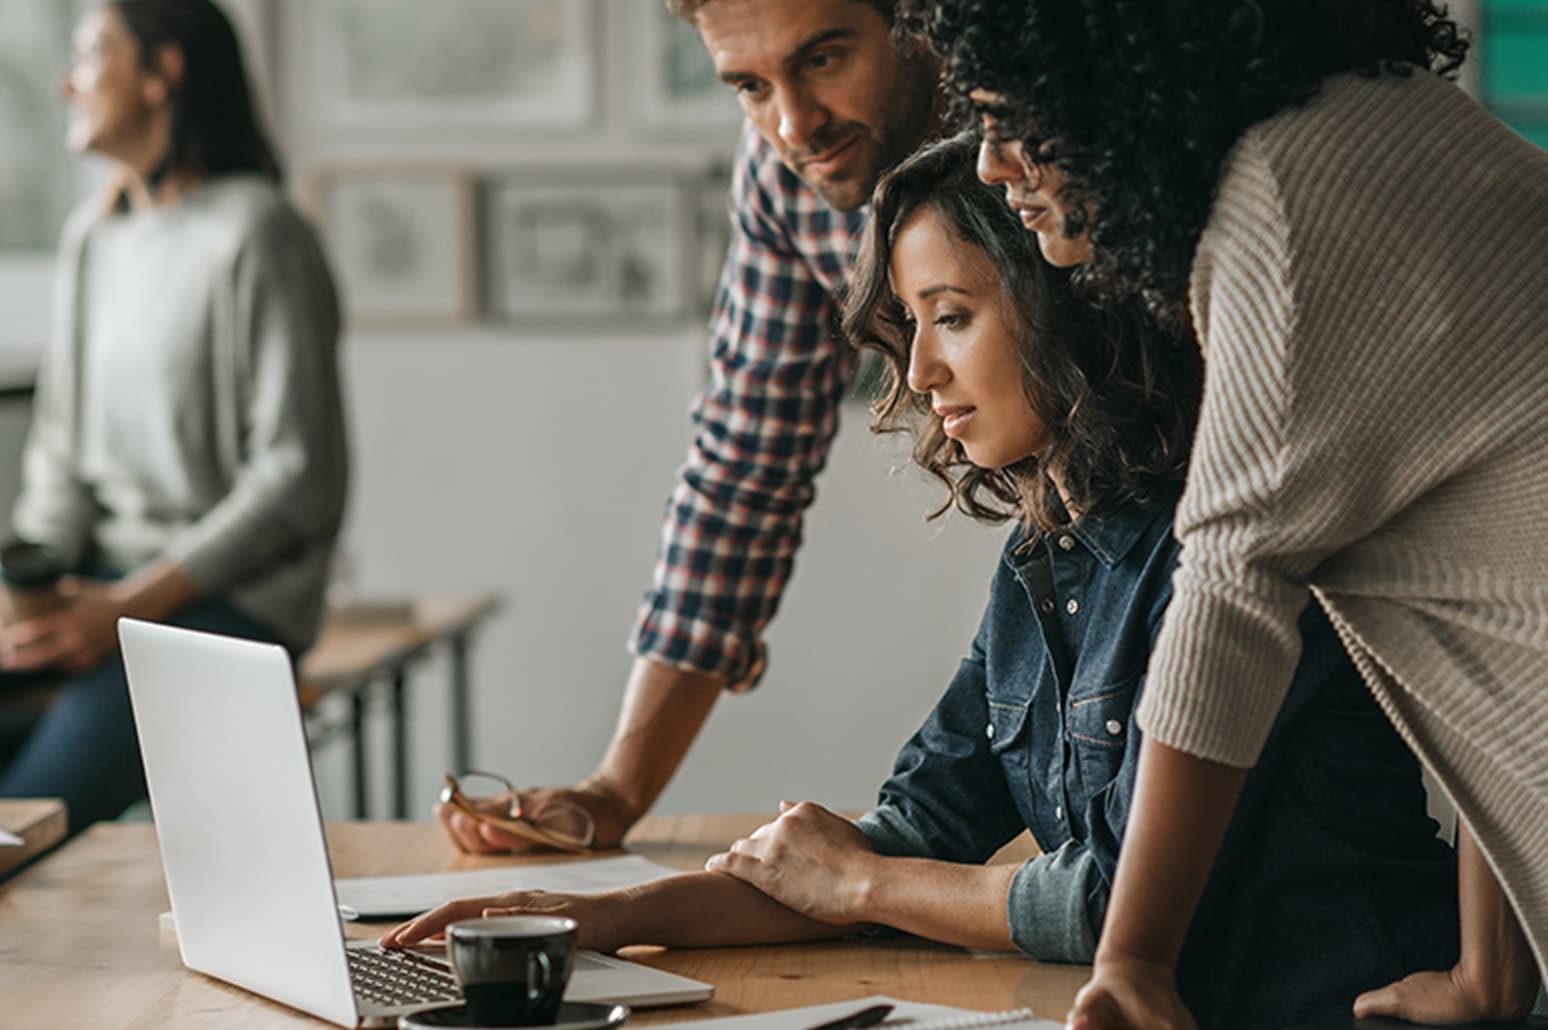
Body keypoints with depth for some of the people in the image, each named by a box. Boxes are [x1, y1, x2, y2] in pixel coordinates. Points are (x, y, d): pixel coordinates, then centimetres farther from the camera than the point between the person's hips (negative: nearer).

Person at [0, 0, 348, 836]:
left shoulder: (255, 234, -10)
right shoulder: (91, 240, 14)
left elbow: (300, 481, -13)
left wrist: (131, 607, -17)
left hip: (228, 597, -7)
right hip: (101, 579, 7)